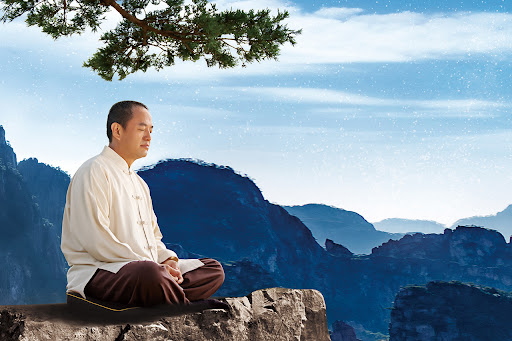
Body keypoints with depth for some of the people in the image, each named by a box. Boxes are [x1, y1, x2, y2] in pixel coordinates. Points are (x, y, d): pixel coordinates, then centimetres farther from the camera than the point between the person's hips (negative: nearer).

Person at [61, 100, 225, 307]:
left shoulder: (139, 183, 25)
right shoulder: (94, 172, -7)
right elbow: (95, 241, -18)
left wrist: (168, 259, 1)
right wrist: (154, 266, -19)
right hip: (98, 271, -10)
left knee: (213, 269, 1)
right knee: (149, 273, -41)